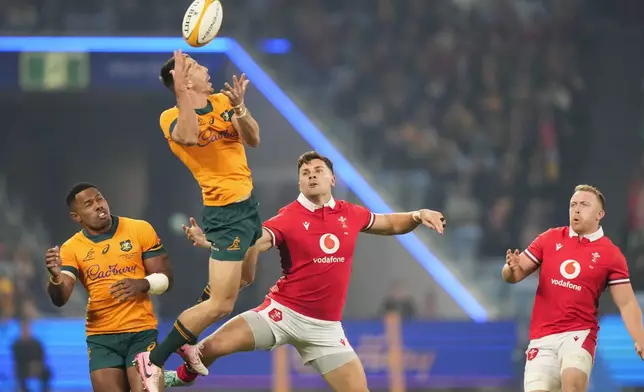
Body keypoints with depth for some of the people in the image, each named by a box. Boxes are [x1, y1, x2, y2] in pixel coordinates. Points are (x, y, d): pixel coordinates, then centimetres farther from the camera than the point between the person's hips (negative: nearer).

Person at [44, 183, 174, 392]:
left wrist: (142, 285, -19)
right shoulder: (71, 249, 1)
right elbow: (60, 299, -8)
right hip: (101, 337, 2)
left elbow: (165, 278, 2)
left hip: (141, 333, -2)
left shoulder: (140, 230, -1)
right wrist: (55, 276, -30)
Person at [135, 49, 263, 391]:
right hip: (226, 213, -8)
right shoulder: (172, 117, -14)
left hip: (248, 204, 8)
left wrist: (239, 108, -27)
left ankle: (187, 340, 38)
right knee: (220, 304, -12)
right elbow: (189, 136, -38)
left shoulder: (222, 102, 4)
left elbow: (252, 139, -10)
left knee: (241, 279, 26)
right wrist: (182, 93, -37)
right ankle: (154, 361, -3)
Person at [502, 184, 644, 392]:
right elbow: (514, 275, 11)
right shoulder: (550, 239, 8)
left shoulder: (611, 254, 1)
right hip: (542, 338, 3)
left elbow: (627, 304, 0)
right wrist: (512, 269, -14)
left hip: (578, 334, -3)